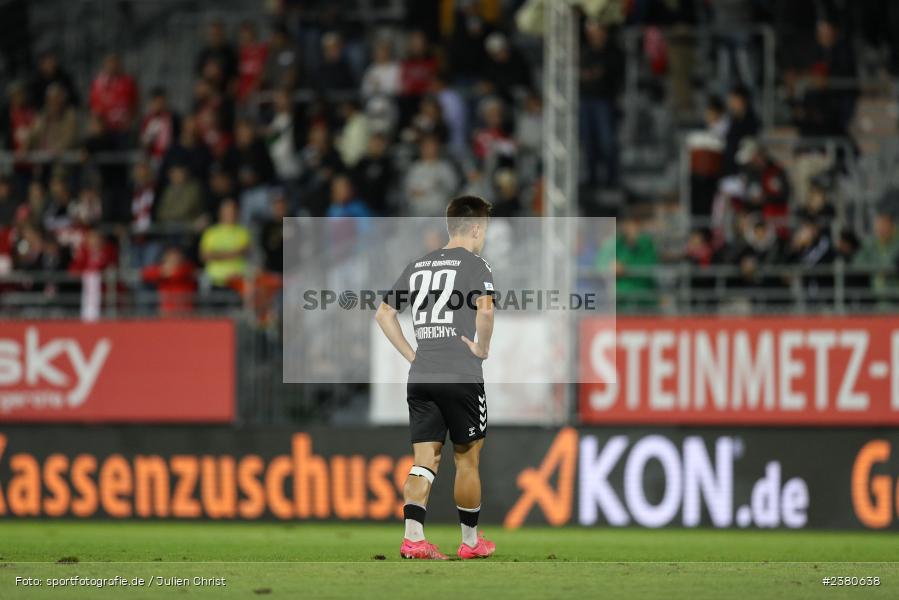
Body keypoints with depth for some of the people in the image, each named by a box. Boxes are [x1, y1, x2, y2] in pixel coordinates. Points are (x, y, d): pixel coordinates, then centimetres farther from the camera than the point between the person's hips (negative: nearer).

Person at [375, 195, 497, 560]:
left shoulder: (418, 266, 15)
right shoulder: (475, 265, -4)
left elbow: (383, 314, 17)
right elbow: (485, 310, -22)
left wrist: (411, 354, 16)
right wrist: (482, 349, -7)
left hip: (420, 376, 5)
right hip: (462, 376, -5)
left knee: (425, 460, 2)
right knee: (467, 460, 8)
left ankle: (413, 537, -13)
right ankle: (470, 541, 18)